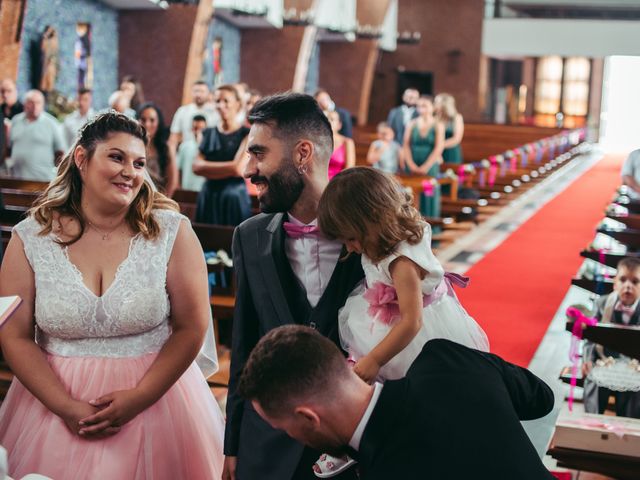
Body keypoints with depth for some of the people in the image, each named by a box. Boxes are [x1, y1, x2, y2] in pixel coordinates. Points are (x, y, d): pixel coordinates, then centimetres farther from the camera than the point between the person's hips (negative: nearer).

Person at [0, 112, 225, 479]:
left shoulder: (173, 232, -7)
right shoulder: (31, 238, -4)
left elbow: (192, 328, -7)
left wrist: (139, 398, -15)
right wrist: (67, 408, -13)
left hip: (154, 395, -1)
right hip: (56, 398, 1)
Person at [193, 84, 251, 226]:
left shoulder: (246, 134, -2)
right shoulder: (208, 134, 11)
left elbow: (239, 168, -13)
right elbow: (196, 167, 0)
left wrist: (207, 167, -4)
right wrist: (229, 167, -9)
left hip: (235, 197, -4)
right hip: (208, 196, 4)